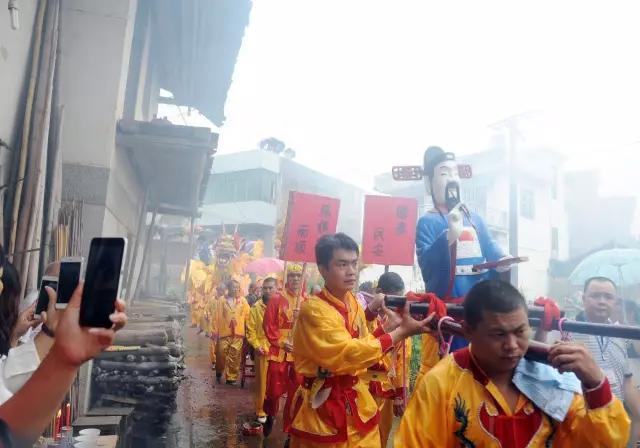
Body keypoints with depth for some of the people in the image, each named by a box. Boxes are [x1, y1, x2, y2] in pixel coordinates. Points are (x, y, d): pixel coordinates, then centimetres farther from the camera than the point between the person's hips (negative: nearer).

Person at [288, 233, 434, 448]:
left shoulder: (353, 303, 4)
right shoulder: (313, 309, -19)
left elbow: (361, 346, 9)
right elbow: (346, 355, -27)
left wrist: (389, 326, -5)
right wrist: (401, 333, -25)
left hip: (357, 403, 6)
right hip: (322, 406, -6)